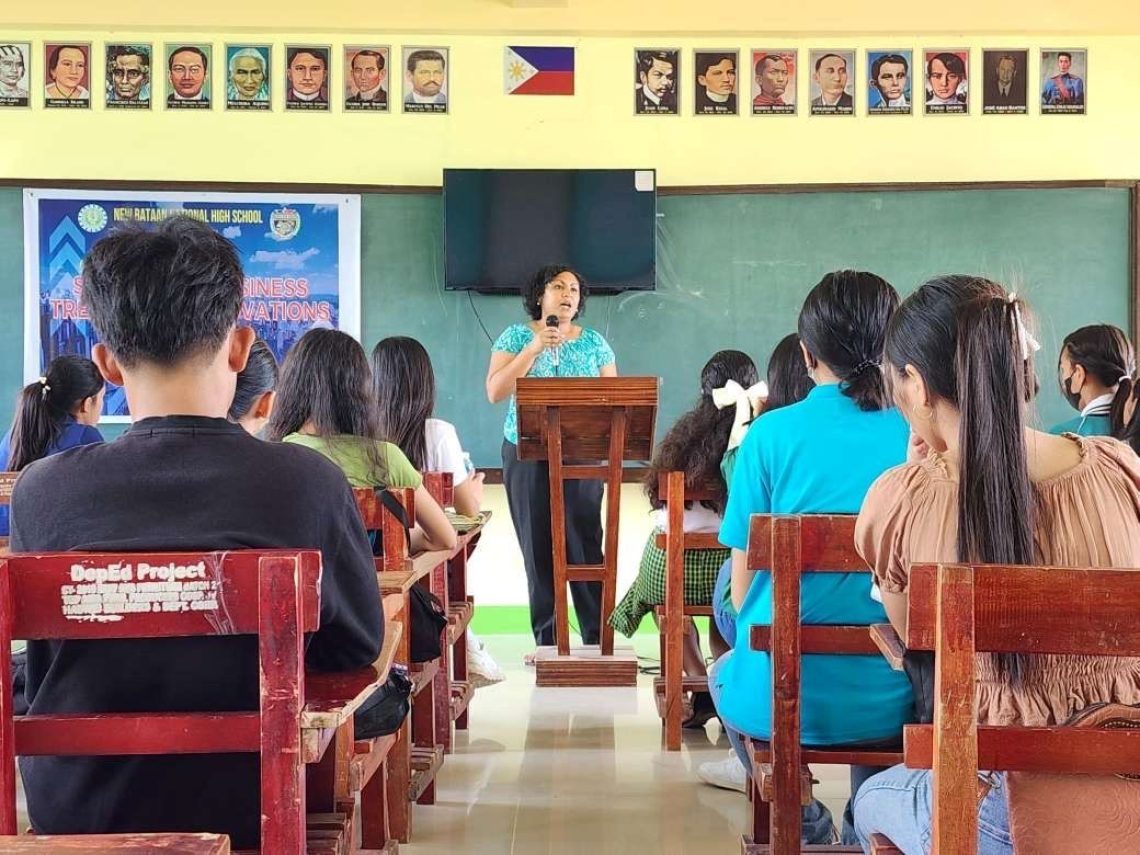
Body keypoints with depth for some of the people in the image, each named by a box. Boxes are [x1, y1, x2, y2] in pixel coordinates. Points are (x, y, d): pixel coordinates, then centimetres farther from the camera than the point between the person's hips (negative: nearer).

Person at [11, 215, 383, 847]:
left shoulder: (41, 491, -16)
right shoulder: (309, 482, -19)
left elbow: (43, 657, 2)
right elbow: (360, 644, -3)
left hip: (73, 809, 2)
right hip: (250, 807, -1)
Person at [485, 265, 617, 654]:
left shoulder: (594, 343, 8)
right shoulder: (516, 337, 3)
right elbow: (495, 392, -9)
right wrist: (535, 347, -14)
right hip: (527, 457, 0)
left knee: (585, 544, -4)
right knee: (538, 548, 2)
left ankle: (598, 639, 4)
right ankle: (546, 641, 10)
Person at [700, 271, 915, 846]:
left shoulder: (773, 434, -10)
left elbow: (743, 581, -4)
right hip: (893, 699, 2)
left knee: (724, 672, 33)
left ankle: (807, 830, 34)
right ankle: (865, 835, 41)